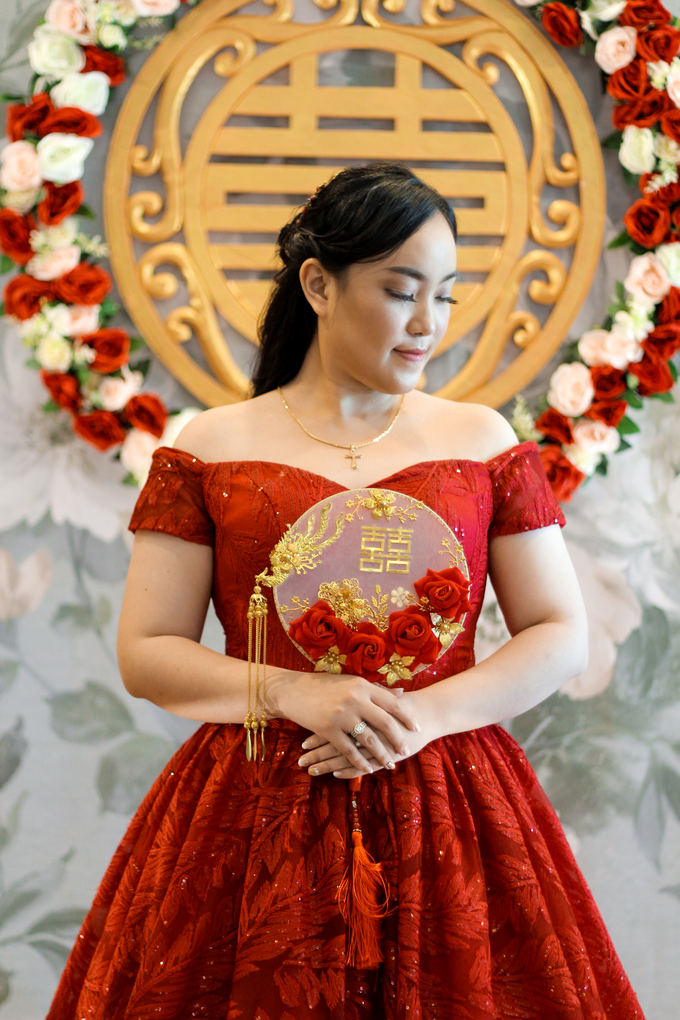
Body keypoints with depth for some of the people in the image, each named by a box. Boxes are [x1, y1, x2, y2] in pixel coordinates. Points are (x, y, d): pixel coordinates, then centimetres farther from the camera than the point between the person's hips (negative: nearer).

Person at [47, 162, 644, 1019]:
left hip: (445, 808, 1)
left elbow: (560, 638, 5)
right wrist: (296, 695, -15)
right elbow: (145, 655, 1)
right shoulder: (211, 449, 4)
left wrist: (425, 714, -11)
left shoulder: (482, 440, 8)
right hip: (252, 814, -1)